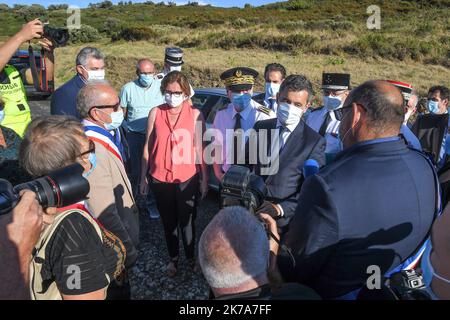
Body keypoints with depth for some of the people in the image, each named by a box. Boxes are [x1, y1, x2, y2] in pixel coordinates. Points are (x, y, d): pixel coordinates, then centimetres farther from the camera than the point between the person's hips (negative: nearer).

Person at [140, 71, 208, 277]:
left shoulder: (195, 114, -5)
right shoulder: (155, 113, -1)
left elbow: (200, 148, -1)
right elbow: (148, 147, 4)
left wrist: (204, 179, 1)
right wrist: (143, 177, 7)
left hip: (187, 178, -2)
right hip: (160, 178, 2)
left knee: (187, 221, 7)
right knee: (168, 222, 16)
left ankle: (191, 258, 32)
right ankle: (173, 258, 37)